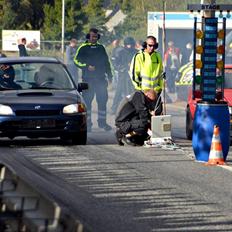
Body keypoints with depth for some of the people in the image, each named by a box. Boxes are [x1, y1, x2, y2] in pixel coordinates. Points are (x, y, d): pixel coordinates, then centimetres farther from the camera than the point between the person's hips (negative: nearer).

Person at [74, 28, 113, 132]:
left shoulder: (101, 48, 15)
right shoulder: (83, 48, 1)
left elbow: (106, 62, 20)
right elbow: (76, 60, -2)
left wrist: (109, 75, 16)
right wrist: (87, 66, -15)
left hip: (101, 78, 4)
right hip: (88, 79, -4)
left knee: (102, 100, 3)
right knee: (87, 101, -2)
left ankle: (102, 122, 11)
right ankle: (87, 122, 5)